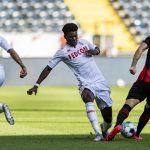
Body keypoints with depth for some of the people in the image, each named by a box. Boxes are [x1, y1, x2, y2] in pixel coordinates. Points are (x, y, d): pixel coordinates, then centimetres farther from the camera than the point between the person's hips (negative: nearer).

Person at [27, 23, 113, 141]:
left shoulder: (84, 42, 7)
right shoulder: (63, 52, -5)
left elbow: (97, 49, 25)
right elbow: (48, 68, -4)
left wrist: (94, 51, 0)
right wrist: (36, 86, -9)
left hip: (100, 81, 4)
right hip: (86, 84, -4)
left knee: (108, 118, 1)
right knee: (87, 96, -41)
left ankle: (104, 130, 38)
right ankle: (98, 133, -44)